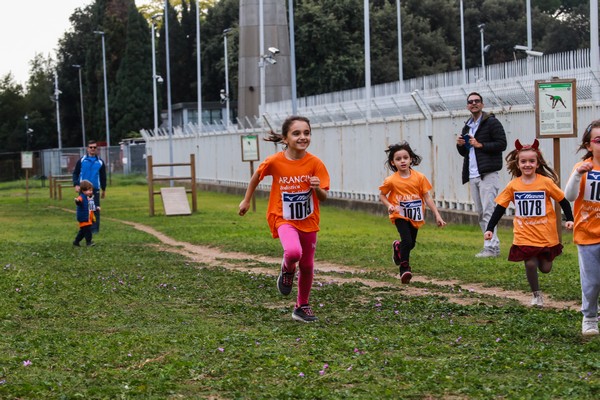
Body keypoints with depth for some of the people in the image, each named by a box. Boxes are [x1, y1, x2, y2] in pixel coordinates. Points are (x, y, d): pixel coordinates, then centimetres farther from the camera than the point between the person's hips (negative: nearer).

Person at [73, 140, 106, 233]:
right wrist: (76, 185, -6)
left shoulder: (100, 162, 8)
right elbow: (75, 173, 8)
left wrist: (104, 189, 18)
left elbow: (103, 176, 16)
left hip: (95, 189, 1)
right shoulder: (81, 160, 5)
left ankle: (95, 228, 3)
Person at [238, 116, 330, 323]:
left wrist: (318, 188, -32)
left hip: (308, 221, 3)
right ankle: (287, 270, 5)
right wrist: (246, 201, 14)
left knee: (307, 266, 12)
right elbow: (257, 176, 6)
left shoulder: (315, 164, -13)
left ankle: (302, 307, 33)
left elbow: (324, 197, -9)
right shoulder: (274, 162, -15)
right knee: (293, 252, -31)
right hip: (284, 219, -2)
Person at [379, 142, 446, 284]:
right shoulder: (391, 180, -12)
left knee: (411, 244, 16)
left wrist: (437, 215, -6)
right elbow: (382, 195, 3)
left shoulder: (419, 177, -8)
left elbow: (427, 197, -4)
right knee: (407, 241, -21)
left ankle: (397, 246, 50)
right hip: (400, 215, -3)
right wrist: (389, 205, -17)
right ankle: (404, 269, -5)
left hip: (415, 217, 3)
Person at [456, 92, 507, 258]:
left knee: (488, 211, -13)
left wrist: (480, 145, -16)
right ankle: (493, 244, 13)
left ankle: (491, 247, -15)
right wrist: (460, 145, 5)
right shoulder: (467, 126, 21)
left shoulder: (491, 122, -2)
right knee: (480, 212, 7)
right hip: (473, 175, 8)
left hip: (488, 174, -8)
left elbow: (502, 144, -11)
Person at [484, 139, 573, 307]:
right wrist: (490, 228, -2)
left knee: (545, 268, 5)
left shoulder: (546, 182, -8)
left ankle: (543, 258, 42)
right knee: (530, 264, -7)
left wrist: (569, 219, -8)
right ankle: (537, 295, 14)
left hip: (546, 235, -1)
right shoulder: (513, 185, -3)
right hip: (524, 236, 1)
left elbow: (562, 200, 1)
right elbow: (500, 207, 2)